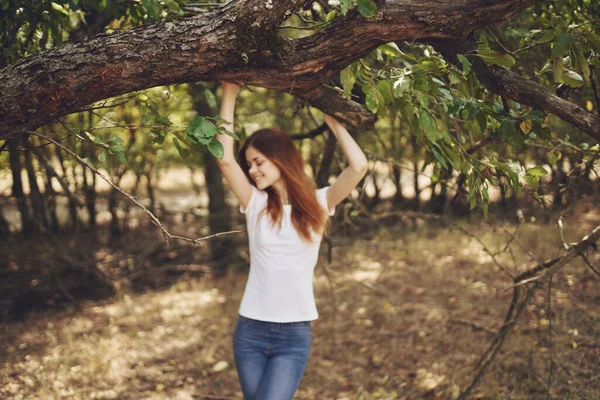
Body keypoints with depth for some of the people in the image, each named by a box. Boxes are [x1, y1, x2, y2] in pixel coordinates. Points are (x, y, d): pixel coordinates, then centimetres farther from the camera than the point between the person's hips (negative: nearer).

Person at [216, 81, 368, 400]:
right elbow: (225, 159, -12)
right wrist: (229, 95, -9)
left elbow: (358, 166, -13)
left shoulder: (316, 204, 0)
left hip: (294, 335, -2)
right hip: (250, 330, 2)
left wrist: (331, 118, -3)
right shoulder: (255, 204, 2)